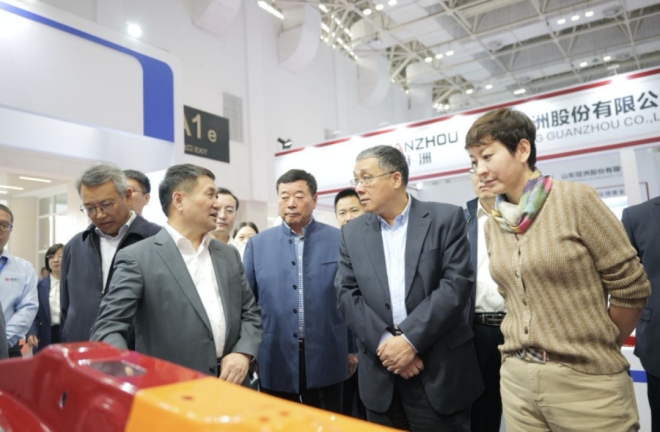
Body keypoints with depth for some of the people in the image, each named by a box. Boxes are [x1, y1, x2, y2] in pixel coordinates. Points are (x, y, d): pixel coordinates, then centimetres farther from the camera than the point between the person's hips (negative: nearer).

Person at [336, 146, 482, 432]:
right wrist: (385, 342, -12)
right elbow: (347, 295, 0)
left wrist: (409, 339, -17)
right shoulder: (352, 232, 6)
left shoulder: (446, 218, -4)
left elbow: (456, 284, -12)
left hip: (440, 369, -2)